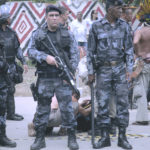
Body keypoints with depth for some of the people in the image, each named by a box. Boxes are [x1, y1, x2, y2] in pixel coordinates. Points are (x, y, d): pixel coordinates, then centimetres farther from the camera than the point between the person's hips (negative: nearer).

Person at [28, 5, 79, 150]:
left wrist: (70, 71, -8)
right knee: (42, 108, 5)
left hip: (63, 78, 0)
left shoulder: (66, 34, 6)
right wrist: (45, 57, -18)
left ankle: (72, 138, 6)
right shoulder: (38, 34, 5)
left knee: (67, 108, -2)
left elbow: (75, 54, 5)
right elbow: (30, 51, -3)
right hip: (44, 78, 0)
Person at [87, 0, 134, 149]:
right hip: (103, 69, -1)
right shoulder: (96, 27, -1)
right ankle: (104, 137, 8)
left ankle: (122, 137, 5)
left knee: (122, 102, -2)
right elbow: (90, 50, 3)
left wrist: (129, 68, 0)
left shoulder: (124, 26, 5)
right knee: (102, 103, 0)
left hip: (119, 69, 1)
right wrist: (90, 72, 0)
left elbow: (129, 49, 8)